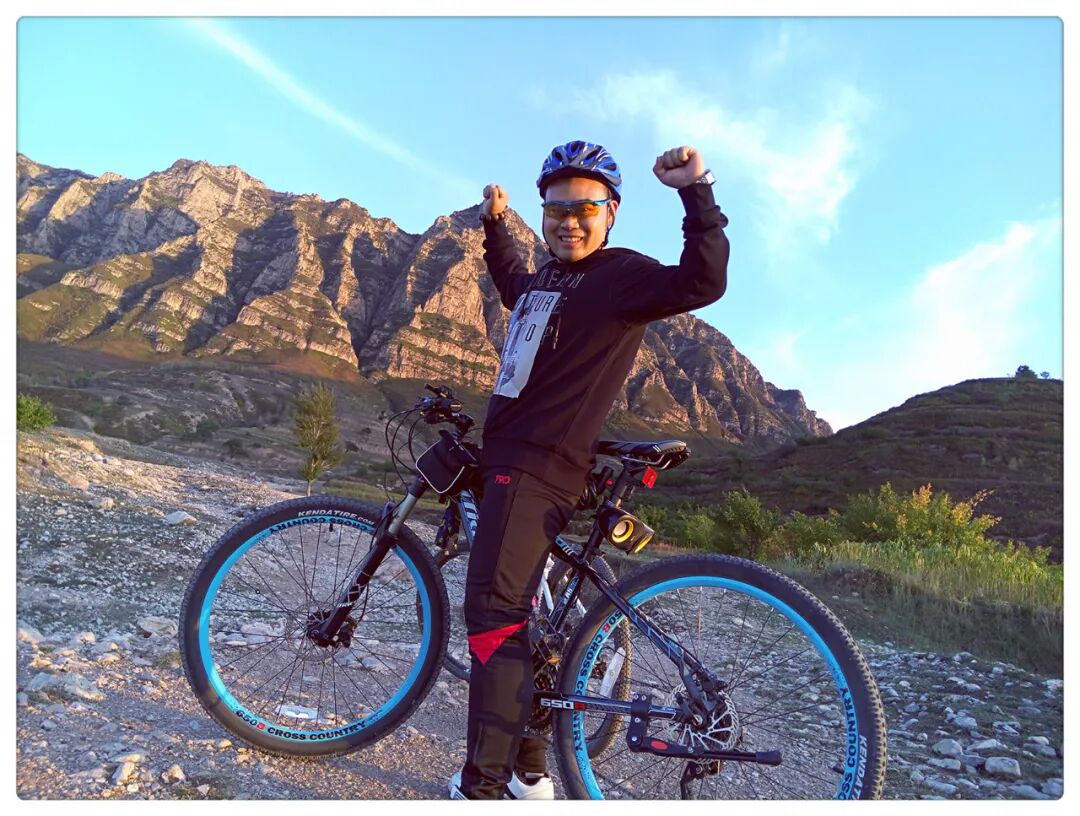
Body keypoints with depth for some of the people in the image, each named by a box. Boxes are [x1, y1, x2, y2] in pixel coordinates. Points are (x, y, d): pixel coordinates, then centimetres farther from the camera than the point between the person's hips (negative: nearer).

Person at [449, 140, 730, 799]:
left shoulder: (621, 275, -7)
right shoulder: (548, 277, 19)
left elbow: (703, 282, -24)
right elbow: (513, 286, 42)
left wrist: (698, 192, -29)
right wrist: (495, 224, 34)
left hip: (541, 466, -10)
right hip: (509, 459, 10)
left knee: (495, 613, -16)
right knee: (511, 611, 13)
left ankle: (483, 788, -7)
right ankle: (529, 771, 26)